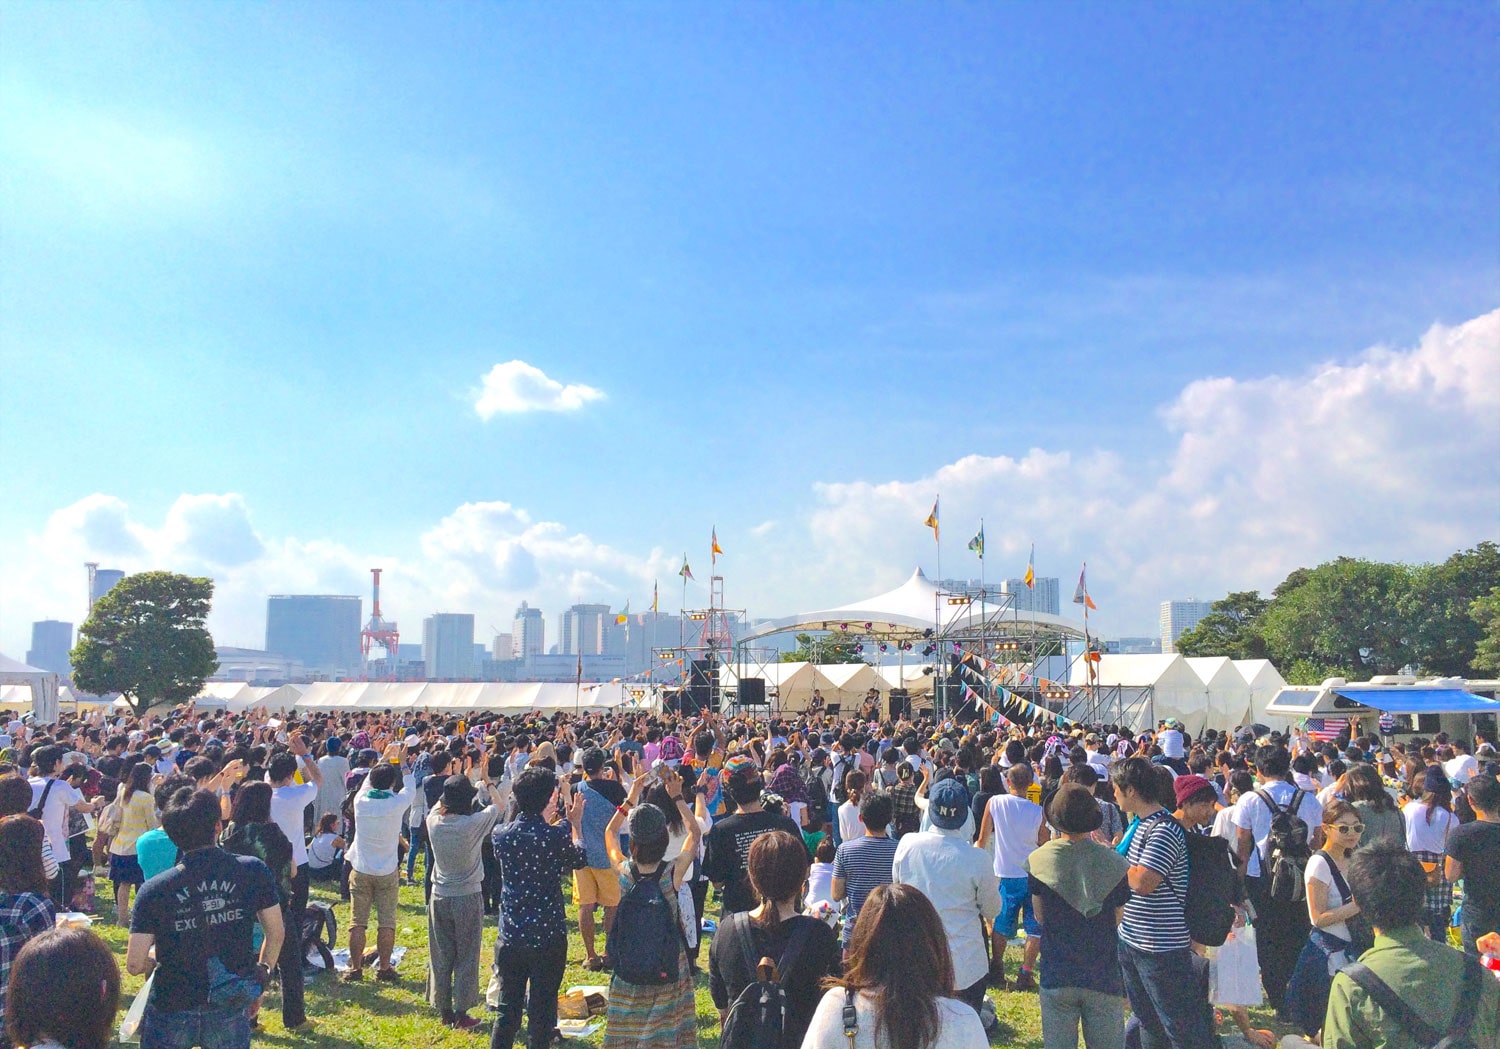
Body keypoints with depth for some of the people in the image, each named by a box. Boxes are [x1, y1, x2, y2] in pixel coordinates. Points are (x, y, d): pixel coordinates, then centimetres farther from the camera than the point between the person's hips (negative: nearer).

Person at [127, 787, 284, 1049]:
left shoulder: (154, 890, -16)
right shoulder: (253, 872, -13)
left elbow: (134, 965, -14)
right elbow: (276, 933, -3)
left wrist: (156, 954, 9)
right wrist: (263, 969, 16)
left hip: (171, 1010, 0)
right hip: (230, 1008, 0)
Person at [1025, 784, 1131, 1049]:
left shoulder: (1038, 860, -8)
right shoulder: (1113, 862, -8)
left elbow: (1040, 917, -1)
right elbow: (1117, 919, -2)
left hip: (1057, 975, 0)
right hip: (1104, 975, 0)